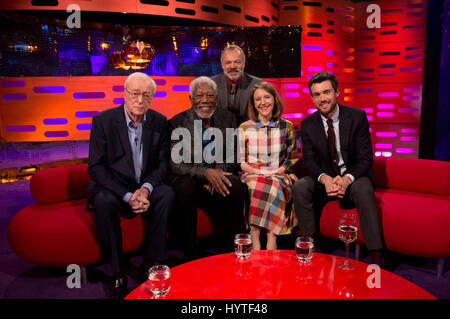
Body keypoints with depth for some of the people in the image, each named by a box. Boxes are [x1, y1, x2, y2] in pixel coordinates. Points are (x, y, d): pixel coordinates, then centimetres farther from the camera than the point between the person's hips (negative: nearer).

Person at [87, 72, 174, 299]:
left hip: (145, 188, 2)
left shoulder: (159, 122, 1)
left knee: (167, 194, -27)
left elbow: (163, 162, 2)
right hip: (113, 187, -2)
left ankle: (151, 267, -17)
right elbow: (96, 167, -11)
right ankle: (117, 273, -19)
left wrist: (145, 189, -18)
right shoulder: (103, 120, -8)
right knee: (104, 200, -34)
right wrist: (127, 196, -21)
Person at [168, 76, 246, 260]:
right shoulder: (177, 123, -3)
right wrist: (205, 172, -26)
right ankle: (190, 254, -17)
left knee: (237, 187, -27)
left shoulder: (227, 119, 7)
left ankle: (230, 249, -10)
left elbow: (232, 156, 7)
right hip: (188, 178, -2)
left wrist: (216, 175, -13)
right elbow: (174, 164, -12)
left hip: (218, 176, 3)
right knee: (186, 189, -34)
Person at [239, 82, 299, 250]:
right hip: (252, 175, 0)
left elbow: (293, 158, 13)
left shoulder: (287, 127, 9)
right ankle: (255, 244, -32)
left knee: (273, 188, -34)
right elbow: (239, 161, 7)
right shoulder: (244, 128, 8)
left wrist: (280, 170, -6)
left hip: (279, 175, 0)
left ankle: (271, 243, -34)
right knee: (254, 189, -34)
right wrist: (257, 172, -9)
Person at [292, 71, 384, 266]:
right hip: (325, 179, 2)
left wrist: (346, 179, -30)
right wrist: (325, 179, -28)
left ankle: (376, 258, -29)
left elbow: (365, 158, -10)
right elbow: (309, 161, -5)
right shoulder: (308, 124, 0)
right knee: (299, 188, -25)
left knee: (364, 190, -34)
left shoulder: (357, 117, -6)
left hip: (353, 177, -2)